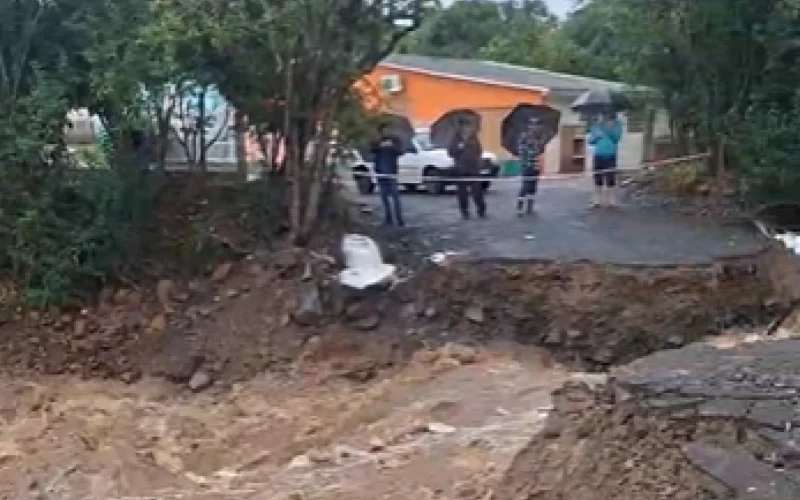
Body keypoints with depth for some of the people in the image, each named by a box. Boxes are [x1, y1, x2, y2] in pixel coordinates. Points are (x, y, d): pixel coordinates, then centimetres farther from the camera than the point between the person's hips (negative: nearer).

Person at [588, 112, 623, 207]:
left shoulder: (616, 126, 2)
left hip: (610, 156, -2)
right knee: (598, 178, 6)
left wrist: (610, 129, -25)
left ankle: (610, 199, -1)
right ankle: (597, 199, 14)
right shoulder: (597, 126, 8)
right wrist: (597, 136, -11)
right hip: (598, 156, 2)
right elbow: (590, 140, 8)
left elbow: (617, 137, -13)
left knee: (610, 178, -7)